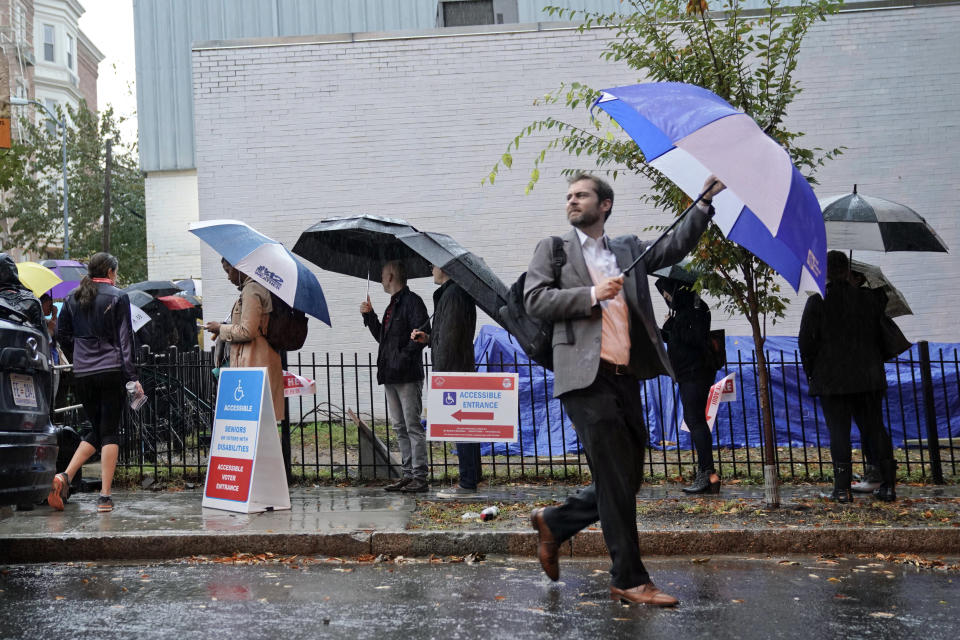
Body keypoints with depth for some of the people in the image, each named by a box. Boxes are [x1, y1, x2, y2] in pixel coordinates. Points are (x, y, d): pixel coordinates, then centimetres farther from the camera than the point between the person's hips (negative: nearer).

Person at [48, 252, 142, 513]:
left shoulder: (72, 298, 10)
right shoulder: (117, 297, -3)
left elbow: (62, 334, 12)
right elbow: (125, 339, -6)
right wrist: (132, 377, -6)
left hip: (82, 374, 5)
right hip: (111, 371, -5)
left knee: (97, 430, 16)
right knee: (109, 431, 0)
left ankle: (65, 477, -2)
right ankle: (105, 497, -4)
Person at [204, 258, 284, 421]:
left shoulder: (251, 290, -12)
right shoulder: (261, 287, 17)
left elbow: (247, 331, -17)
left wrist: (221, 328, -3)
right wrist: (225, 327, 21)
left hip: (253, 363, -10)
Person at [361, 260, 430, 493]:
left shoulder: (412, 301, -8)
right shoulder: (392, 305, 20)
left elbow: (422, 333, -18)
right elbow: (382, 337, 27)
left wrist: (404, 358, -19)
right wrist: (369, 315, 18)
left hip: (408, 377, -10)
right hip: (390, 377, 10)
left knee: (413, 427, -8)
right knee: (400, 429, 10)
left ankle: (420, 478, -6)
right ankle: (408, 474, 15)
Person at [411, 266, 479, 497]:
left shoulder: (452, 294, -13)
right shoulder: (459, 293, 19)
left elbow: (450, 337, -19)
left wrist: (440, 373, -17)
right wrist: (428, 338, 18)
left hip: (453, 371, -10)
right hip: (463, 370, 10)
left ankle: (467, 483, -7)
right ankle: (471, 479, 16)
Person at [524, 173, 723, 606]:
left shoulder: (628, 250, 21)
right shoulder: (553, 249, 9)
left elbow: (675, 247, 16)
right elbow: (534, 300, -2)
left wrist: (704, 203, 6)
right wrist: (591, 295, -11)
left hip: (625, 378, 6)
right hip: (587, 378, -5)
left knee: (627, 479, 10)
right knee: (614, 480, -6)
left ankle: (554, 522, 28)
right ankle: (629, 579, 3)